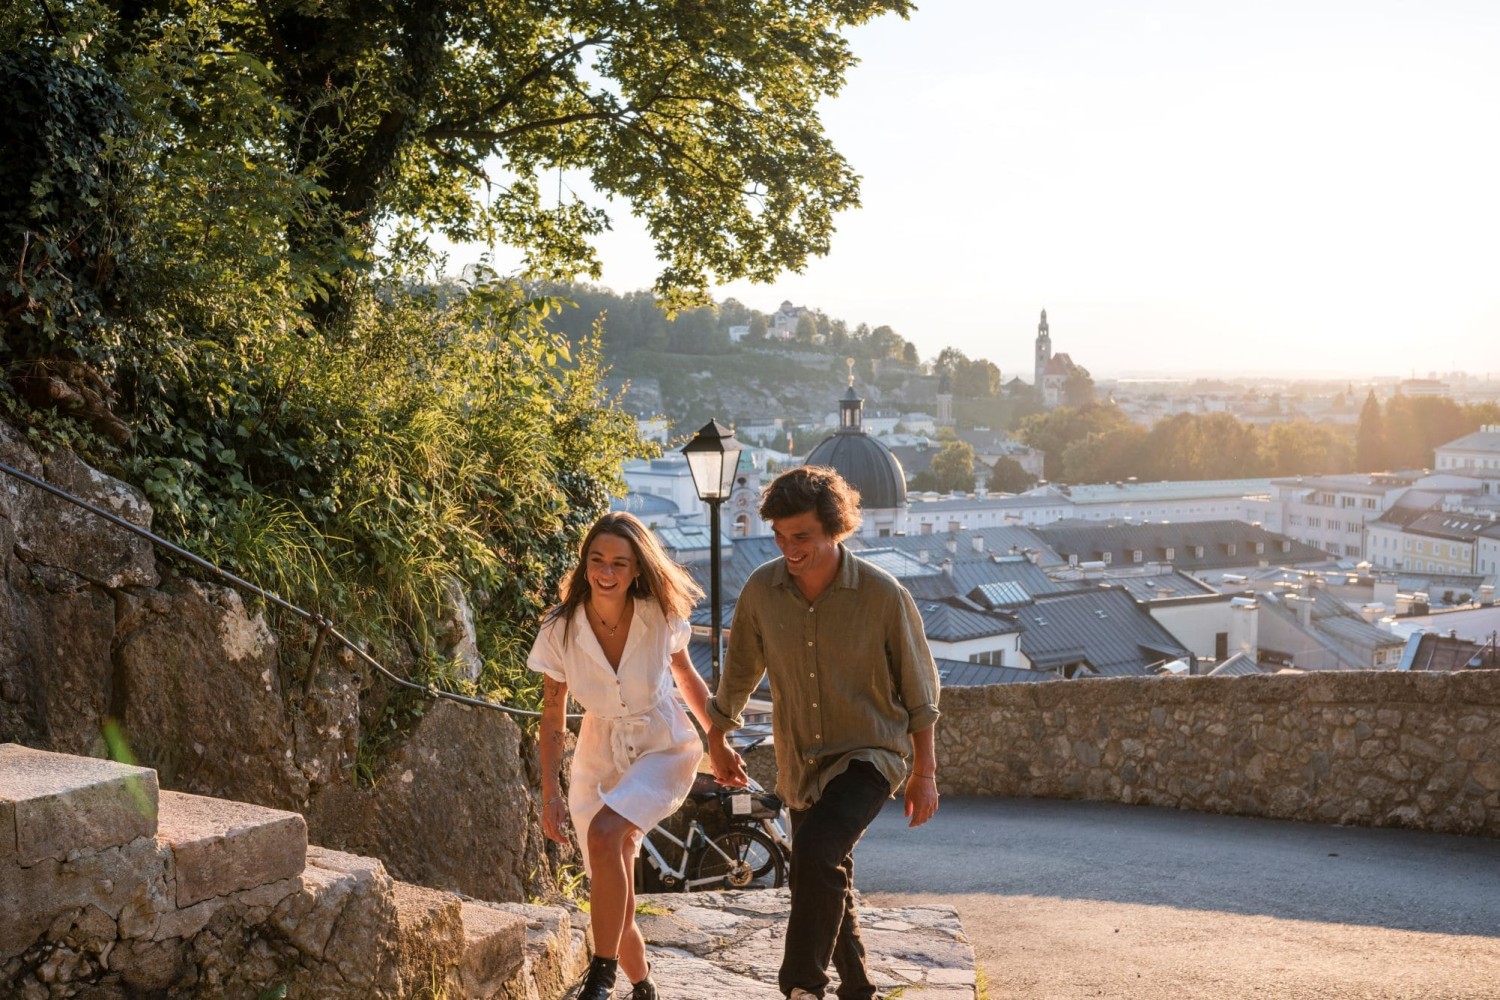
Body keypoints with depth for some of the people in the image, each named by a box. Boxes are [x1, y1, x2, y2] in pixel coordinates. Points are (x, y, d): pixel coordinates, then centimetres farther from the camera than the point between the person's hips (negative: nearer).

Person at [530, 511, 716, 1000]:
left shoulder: (662, 616, -15)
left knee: (603, 832, -31)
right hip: (600, 757, 2)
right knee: (613, 899, 4)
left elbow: (687, 679, 5)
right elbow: (553, 716, -4)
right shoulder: (561, 629, -14)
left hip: (664, 748, -2)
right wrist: (550, 794, -6)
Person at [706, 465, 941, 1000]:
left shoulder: (883, 595, -16)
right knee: (828, 882, 17)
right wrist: (717, 739, 21)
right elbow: (741, 668, 11)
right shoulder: (762, 589, -7)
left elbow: (918, 689, -4)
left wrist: (925, 772, -1)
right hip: (800, 764, 5)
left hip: (868, 755, -5)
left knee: (817, 851, -29)